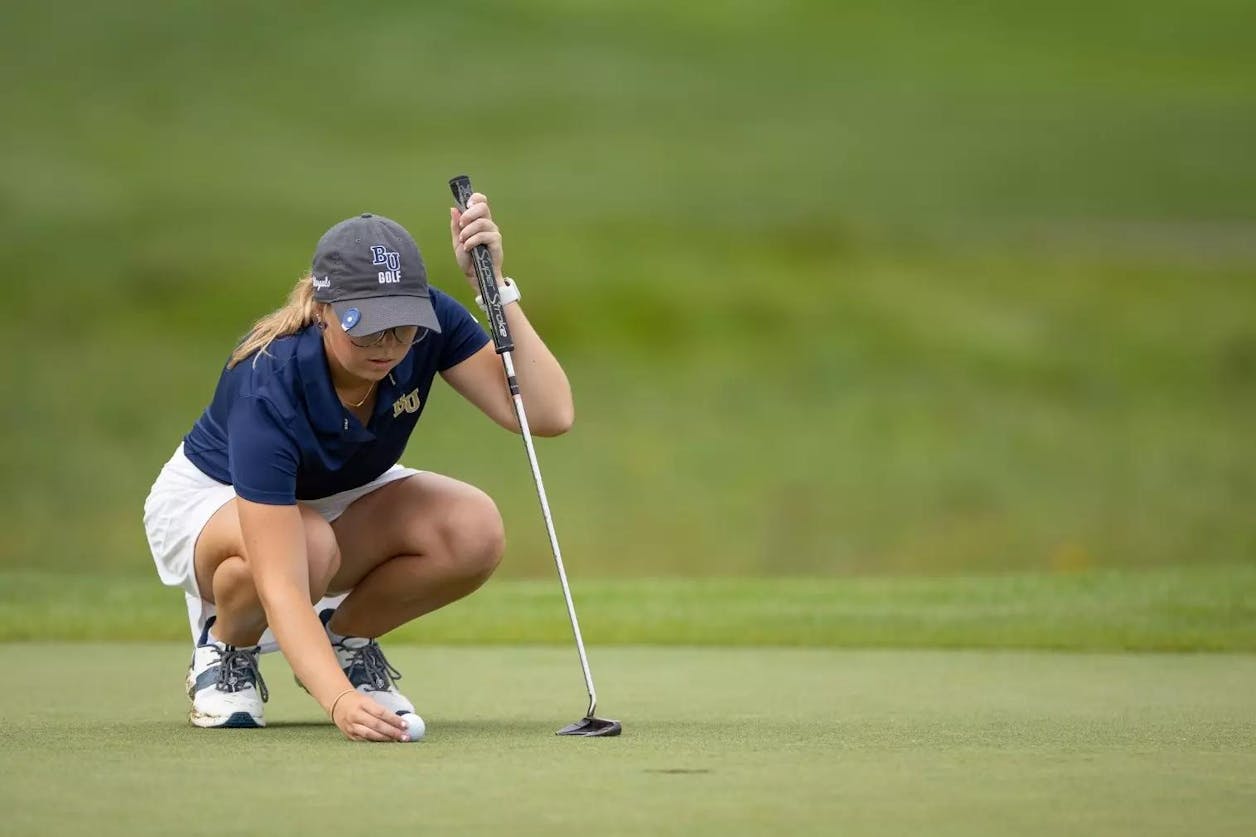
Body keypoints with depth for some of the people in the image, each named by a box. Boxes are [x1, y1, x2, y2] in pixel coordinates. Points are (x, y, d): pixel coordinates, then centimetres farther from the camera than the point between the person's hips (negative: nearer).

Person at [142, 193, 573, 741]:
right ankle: (225, 649, -6)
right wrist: (340, 701, -59)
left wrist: (497, 287, -40)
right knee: (309, 545, -41)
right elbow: (282, 586, -44)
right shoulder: (268, 389, -39)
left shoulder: (432, 323, -25)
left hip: (338, 498, 5)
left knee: (475, 530, -26)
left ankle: (346, 635, 3)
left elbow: (549, 415, -32)